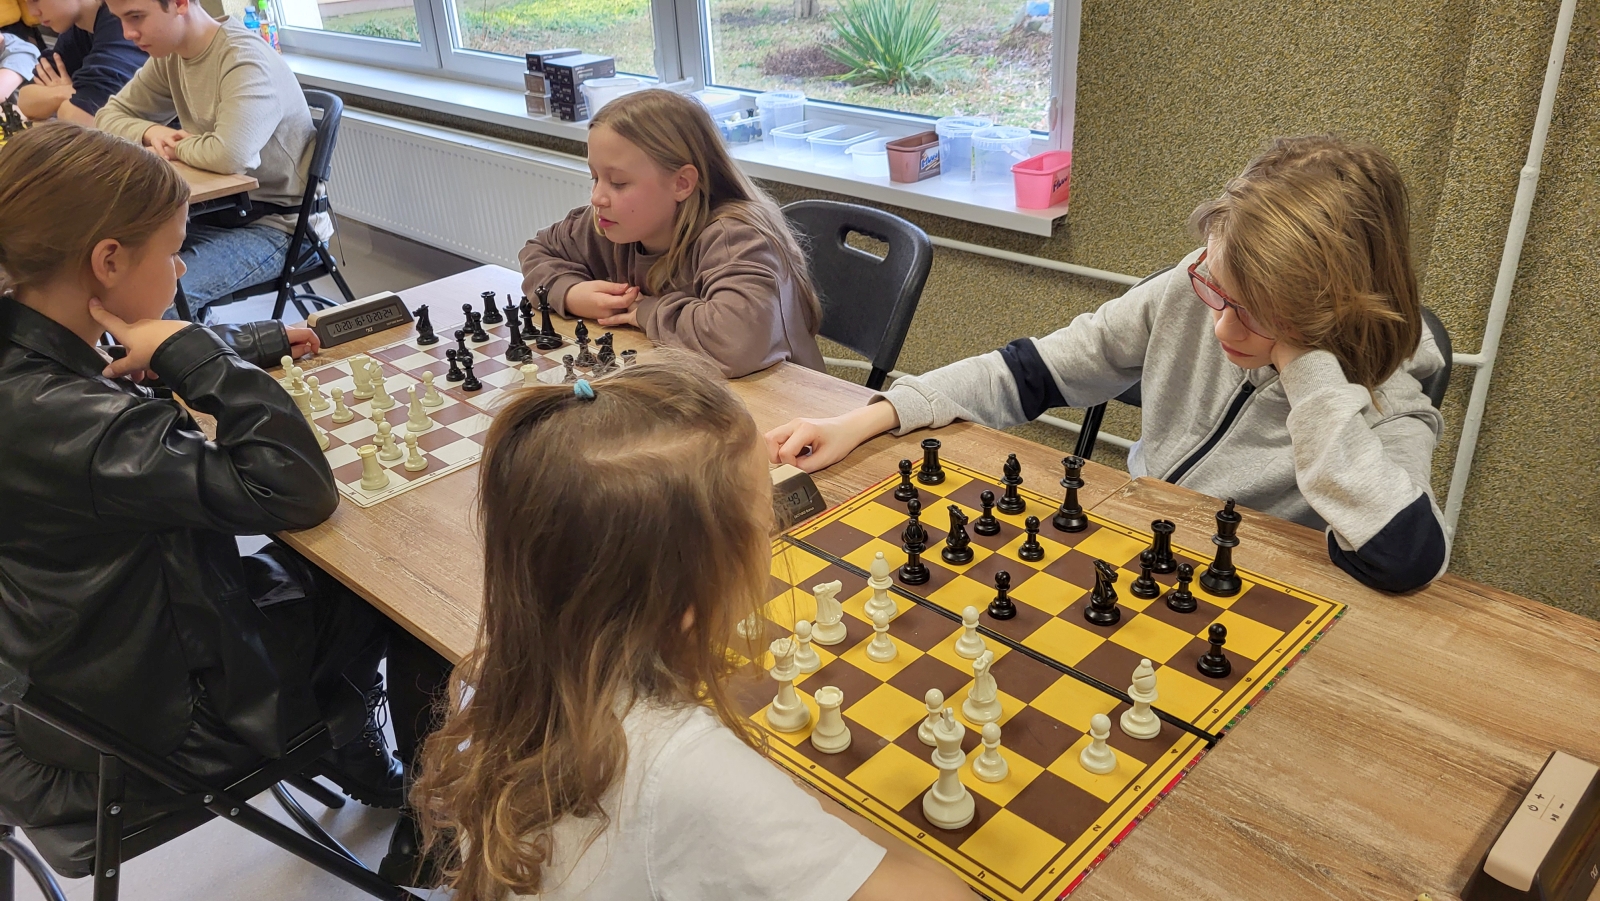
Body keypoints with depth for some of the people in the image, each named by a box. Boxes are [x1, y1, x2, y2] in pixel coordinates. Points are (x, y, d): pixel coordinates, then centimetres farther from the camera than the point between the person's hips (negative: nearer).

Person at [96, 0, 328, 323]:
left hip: (277, 224, -8)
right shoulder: (171, 55, 5)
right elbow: (110, 116, 15)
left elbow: (229, 155, -37)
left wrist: (175, 147, -15)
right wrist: (150, 132, -9)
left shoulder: (246, 60, -22)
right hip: (219, 207, 9)